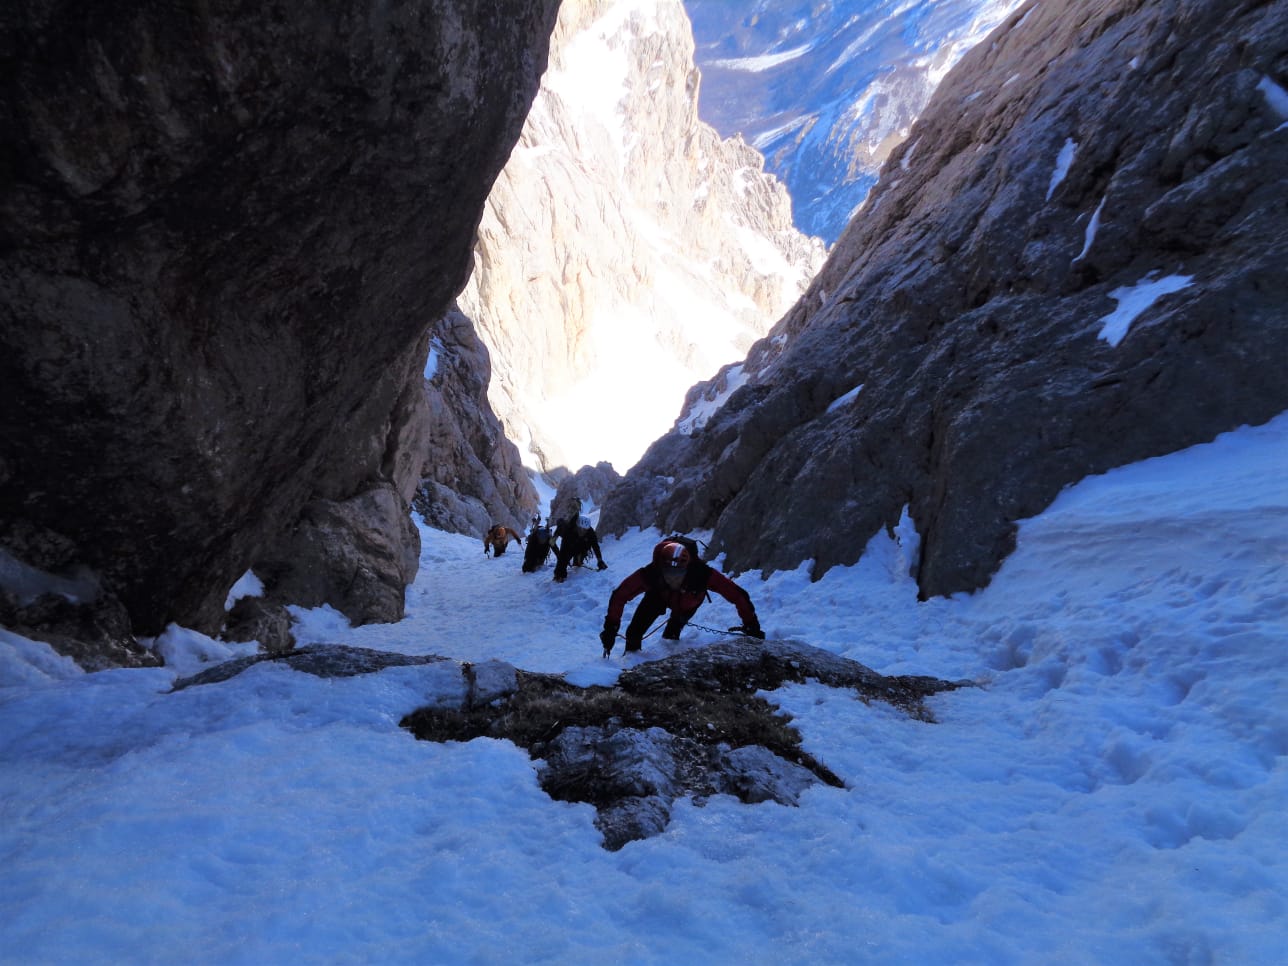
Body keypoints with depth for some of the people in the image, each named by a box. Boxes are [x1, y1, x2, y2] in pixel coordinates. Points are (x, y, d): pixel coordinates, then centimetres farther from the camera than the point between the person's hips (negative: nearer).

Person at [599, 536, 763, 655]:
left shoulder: (702, 573, -47)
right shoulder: (650, 573, -44)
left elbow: (738, 595, -40)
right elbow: (619, 596, -33)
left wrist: (752, 627, -34)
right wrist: (610, 628, -33)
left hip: (689, 601, 0)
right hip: (660, 595, 0)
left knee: (671, 633, -13)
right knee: (634, 632, -4)